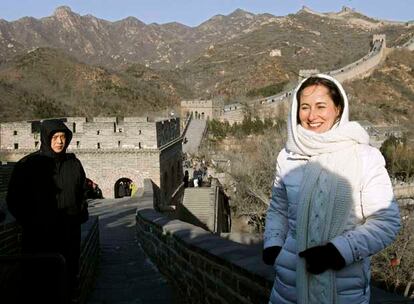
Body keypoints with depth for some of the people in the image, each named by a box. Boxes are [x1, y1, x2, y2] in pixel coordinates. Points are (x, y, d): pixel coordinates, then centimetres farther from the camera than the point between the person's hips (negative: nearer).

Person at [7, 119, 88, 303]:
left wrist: (80, 216, 5)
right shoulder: (29, 164, -5)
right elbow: (14, 199, -1)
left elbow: (82, 193, 16)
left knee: (69, 275, 9)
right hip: (39, 235, -3)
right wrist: (30, 222, -5)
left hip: (70, 233, 3)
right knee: (40, 279, 2)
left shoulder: (74, 164, 5)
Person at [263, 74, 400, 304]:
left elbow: (386, 221, -10)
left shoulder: (365, 157, -10)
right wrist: (272, 245, -3)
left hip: (345, 283, -2)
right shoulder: (287, 157, 1)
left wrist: (338, 251, -18)